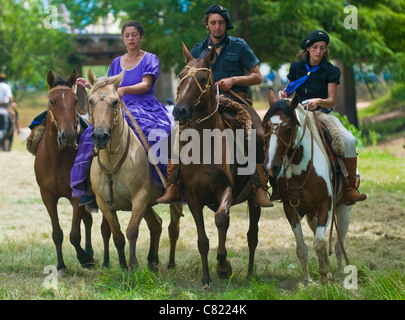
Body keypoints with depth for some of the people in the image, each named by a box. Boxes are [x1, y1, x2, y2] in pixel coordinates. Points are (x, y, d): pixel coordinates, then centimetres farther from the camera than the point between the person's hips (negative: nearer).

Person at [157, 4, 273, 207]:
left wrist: (234, 80, -10)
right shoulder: (198, 50, 15)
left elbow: (257, 76, 6)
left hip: (235, 100, -2)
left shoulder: (239, 46, 7)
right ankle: (172, 187, -11)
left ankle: (260, 188, -21)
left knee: (259, 135, -29)